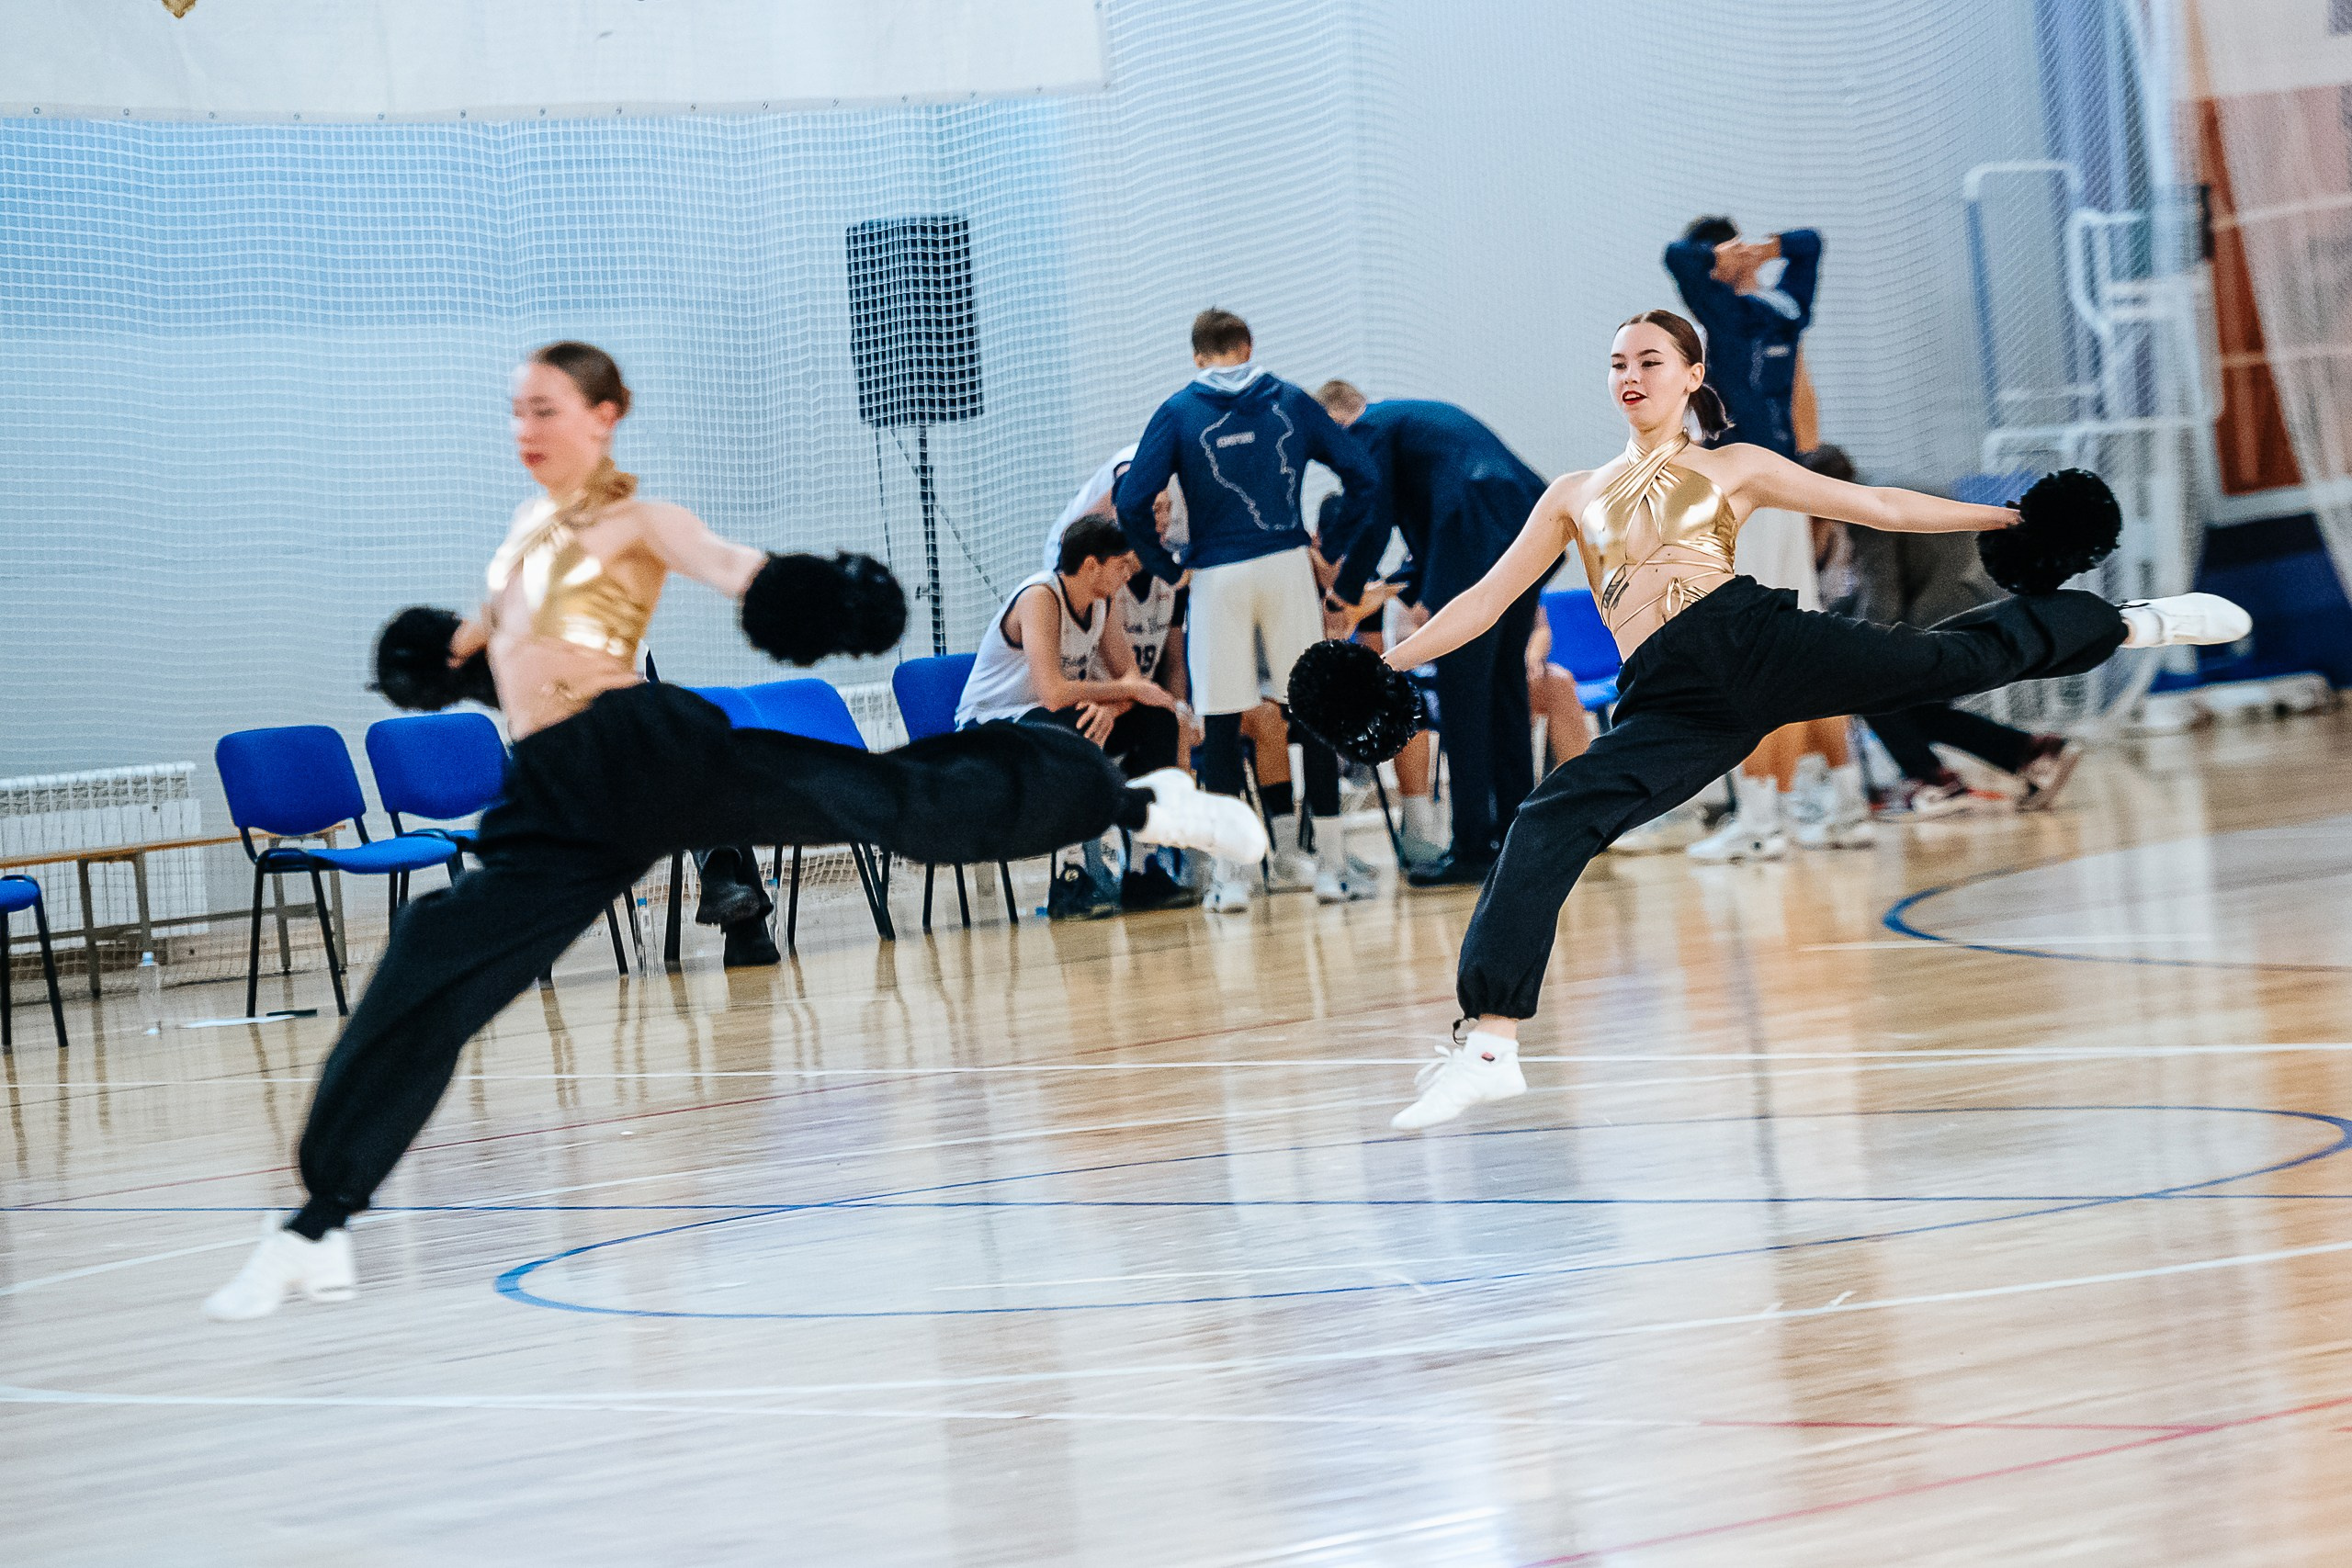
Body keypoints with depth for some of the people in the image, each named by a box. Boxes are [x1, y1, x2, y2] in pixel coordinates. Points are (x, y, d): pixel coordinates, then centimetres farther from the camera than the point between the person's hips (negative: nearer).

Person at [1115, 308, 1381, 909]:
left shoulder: (1178, 413, 3)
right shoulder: (1291, 402, 8)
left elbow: (1131, 502, -7)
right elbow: (1363, 476, 5)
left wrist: (1167, 566, 3)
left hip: (1216, 576, -1)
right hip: (1287, 567, 1)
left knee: (1220, 723, 4)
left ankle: (1231, 873, 2)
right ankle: (1332, 865, 7)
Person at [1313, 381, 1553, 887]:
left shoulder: (1368, 429, 3)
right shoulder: (1417, 415, 31)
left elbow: (1372, 521, -2)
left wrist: (1345, 590, 12)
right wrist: (1411, 589, 36)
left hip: (1476, 554, -9)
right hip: (1530, 535, 9)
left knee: (1461, 698, -4)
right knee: (1504, 688, 16)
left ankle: (1472, 849, -4)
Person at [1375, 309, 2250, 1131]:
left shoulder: (1734, 467, 19)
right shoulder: (1575, 496, 25)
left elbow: (1881, 508, 21)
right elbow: (1486, 600, 24)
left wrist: (2012, 517, 19)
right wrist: (1383, 664, 16)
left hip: (1750, 639, -1)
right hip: (1668, 703, 1)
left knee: (1949, 660, -14)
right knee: (1546, 830, -18)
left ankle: (2132, 624, 8)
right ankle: (1489, 1045, -19)